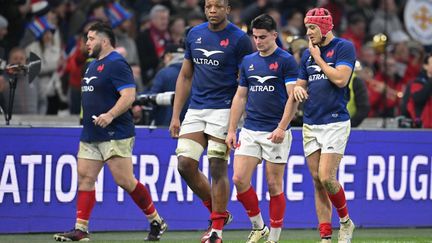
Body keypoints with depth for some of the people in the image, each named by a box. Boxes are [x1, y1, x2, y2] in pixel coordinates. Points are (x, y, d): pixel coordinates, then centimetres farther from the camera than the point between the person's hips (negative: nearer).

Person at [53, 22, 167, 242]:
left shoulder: (116, 64, -13)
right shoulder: (93, 65, 17)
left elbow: (129, 95, -22)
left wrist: (110, 115, -34)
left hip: (115, 135, -10)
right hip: (90, 135, 10)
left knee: (125, 180, -9)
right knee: (84, 178, 1)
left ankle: (156, 222, 5)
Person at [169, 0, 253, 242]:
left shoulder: (239, 39, -7)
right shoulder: (194, 35, 10)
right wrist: (175, 115, 11)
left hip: (223, 111, -5)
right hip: (195, 110, 5)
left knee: (218, 169, -6)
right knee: (185, 164, -3)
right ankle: (218, 212, 16)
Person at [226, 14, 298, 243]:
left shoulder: (286, 61, -5)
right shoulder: (248, 61, 12)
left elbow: (292, 97, -10)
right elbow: (240, 97, 16)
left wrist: (281, 128, -20)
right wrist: (231, 130, 9)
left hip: (275, 132, -5)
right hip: (250, 130, 5)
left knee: (274, 185, 0)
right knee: (239, 179, -6)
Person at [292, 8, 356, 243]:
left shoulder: (343, 47, -4)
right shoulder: (308, 54, 16)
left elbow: (341, 78, -17)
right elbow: (300, 85, 20)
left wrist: (318, 58, -8)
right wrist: (297, 89, -3)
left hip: (335, 122, -6)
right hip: (310, 125, 7)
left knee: (326, 178, -15)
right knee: (317, 182, 3)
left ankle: (345, 221, 8)